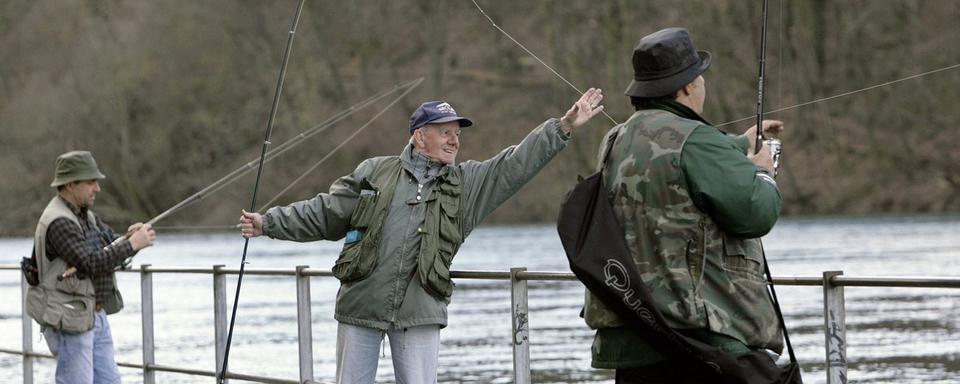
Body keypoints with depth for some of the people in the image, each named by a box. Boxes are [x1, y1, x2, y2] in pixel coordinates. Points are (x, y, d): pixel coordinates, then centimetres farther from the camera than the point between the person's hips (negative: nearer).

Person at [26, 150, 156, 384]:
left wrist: (131, 238, -8)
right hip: (70, 322, -10)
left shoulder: (85, 214, 11)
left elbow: (113, 250, 14)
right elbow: (92, 264, -27)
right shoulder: (58, 222, -20)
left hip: (95, 315, 10)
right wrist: (132, 244, -22)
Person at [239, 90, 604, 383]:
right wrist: (268, 223, 5)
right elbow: (323, 212, 9)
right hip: (361, 306, -1)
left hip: (419, 315, 1)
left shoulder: (465, 184, 9)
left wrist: (563, 127, -4)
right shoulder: (374, 173, 5)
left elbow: (516, 164, 4)